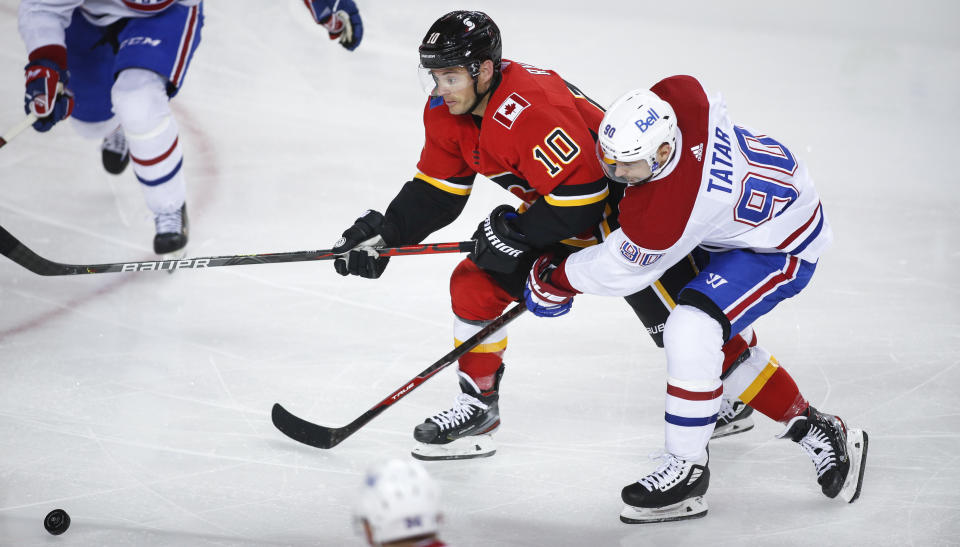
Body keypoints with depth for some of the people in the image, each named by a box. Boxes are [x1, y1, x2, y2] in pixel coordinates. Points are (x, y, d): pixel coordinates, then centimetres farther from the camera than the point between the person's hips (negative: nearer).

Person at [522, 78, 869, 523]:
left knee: (691, 331, -24)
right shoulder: (679, 95, -21)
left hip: (780, 247, -10)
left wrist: (556, 282, -1)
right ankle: (815, 431, 27)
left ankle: (686, 471, -14)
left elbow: (619, 270, -19)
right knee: (723, 345, 14)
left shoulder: (661, 215, -37)